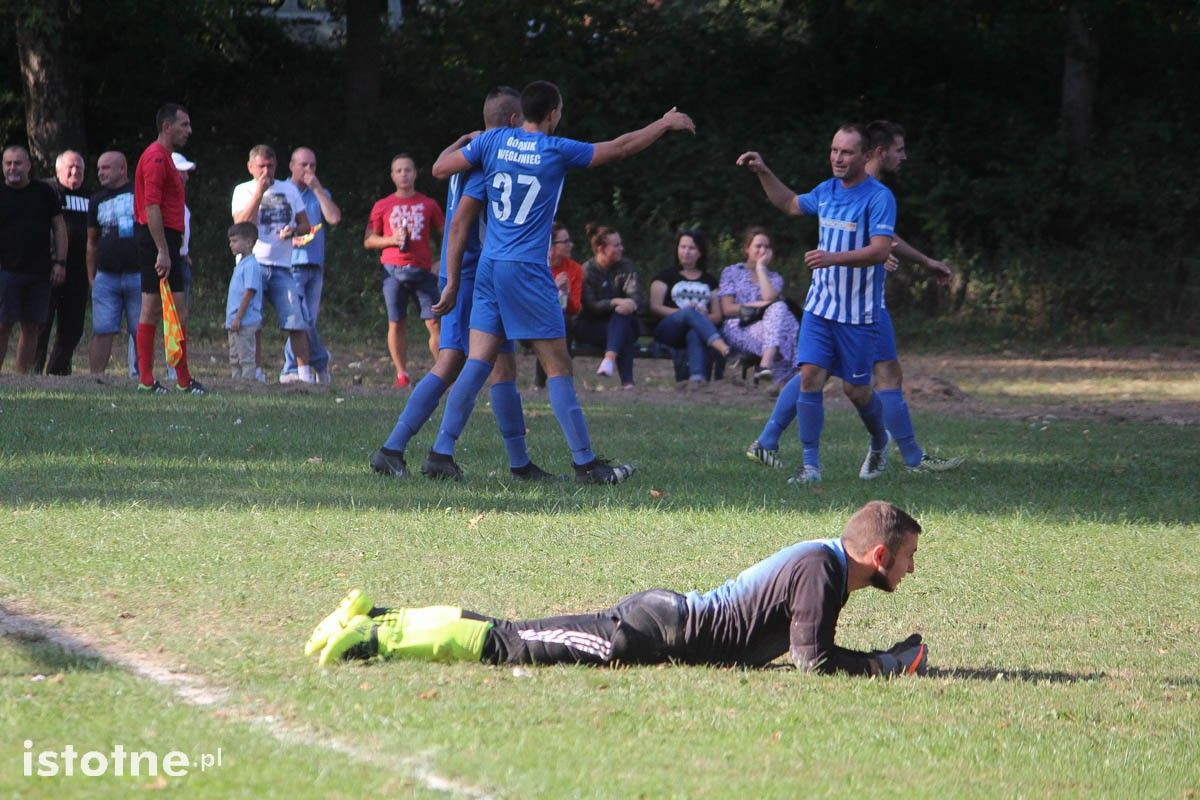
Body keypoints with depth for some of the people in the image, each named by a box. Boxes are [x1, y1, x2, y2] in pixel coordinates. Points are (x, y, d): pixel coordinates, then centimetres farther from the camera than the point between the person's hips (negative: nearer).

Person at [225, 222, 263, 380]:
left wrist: (238, 318, -20)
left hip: (245, 321, -10)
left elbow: (249, 293, -19)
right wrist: (230, 319, 20)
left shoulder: (251, 265, -14)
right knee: (234, 359, 13)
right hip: (235, 321, 10)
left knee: (246, 357, -7)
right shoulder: (241, 264, 17)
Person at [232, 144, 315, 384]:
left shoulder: (289, 190, 14)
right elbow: (242, 224, -11)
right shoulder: (243, 191, 5)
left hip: (281, 267, 2)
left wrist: (293, 231, -7)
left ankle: (305, 373, -4)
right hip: (252, 265, -2)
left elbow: (305, 225, 16)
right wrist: (259, 192, -14)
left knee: (297, 321, -6)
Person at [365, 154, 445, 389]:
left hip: (422, 270, -1)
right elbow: (368, 240, 10)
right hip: (394, 270, 1)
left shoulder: (428, 204, 10)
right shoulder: (382, 206, 10)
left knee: (434, 322, -8)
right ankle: (402, 375, 7)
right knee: (396, 323, 0)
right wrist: (393, 240, -8)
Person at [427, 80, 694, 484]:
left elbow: (440, 168, 7)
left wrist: (461, 143, 27)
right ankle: (585, 462, 0)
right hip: (527, 271, -5)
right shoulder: (557, 151, -5)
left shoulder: (493, 140, 4)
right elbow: (620, 147, 5)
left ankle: (440, 454, -1)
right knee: (558, 368, -1)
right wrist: (665, 124, 19)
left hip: (489, 267, 5)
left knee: (478, 364, 5)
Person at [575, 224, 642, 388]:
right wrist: (615, 302, -32)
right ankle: (627, 380, -44)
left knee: (623, 313, -34)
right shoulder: (587, 270, -4)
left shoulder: (626, 267, 5)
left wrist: (632, 303, -36)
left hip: (619, 322, 3)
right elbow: (590, 305, -15)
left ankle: (610, 357, -54)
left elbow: (636, 295, -10)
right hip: (590, 327, -3)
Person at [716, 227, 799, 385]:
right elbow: (727, 309, 3)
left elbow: (770, 298, -4)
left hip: (766, 327, 3)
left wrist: (761, 268, 5)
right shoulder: (731, 272, 15)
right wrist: (757, 305, -7)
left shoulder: (775, 278, 21)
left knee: (779, 308, -31)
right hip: (738, 329, -3)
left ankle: (766, 364, -49)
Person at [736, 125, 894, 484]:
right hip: (820, 305, 5)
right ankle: (811, 464, -6)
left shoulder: (879, 197, -13)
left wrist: (834, 258, -35)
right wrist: (763, 173, 20)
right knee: (810, 377, -8)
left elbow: (880, 250, -23)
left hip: (859, 312, -5)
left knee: (855, 389, 4)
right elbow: (790, 204, 30)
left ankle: (880, 441, 35)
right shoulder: (826, 191, 8)